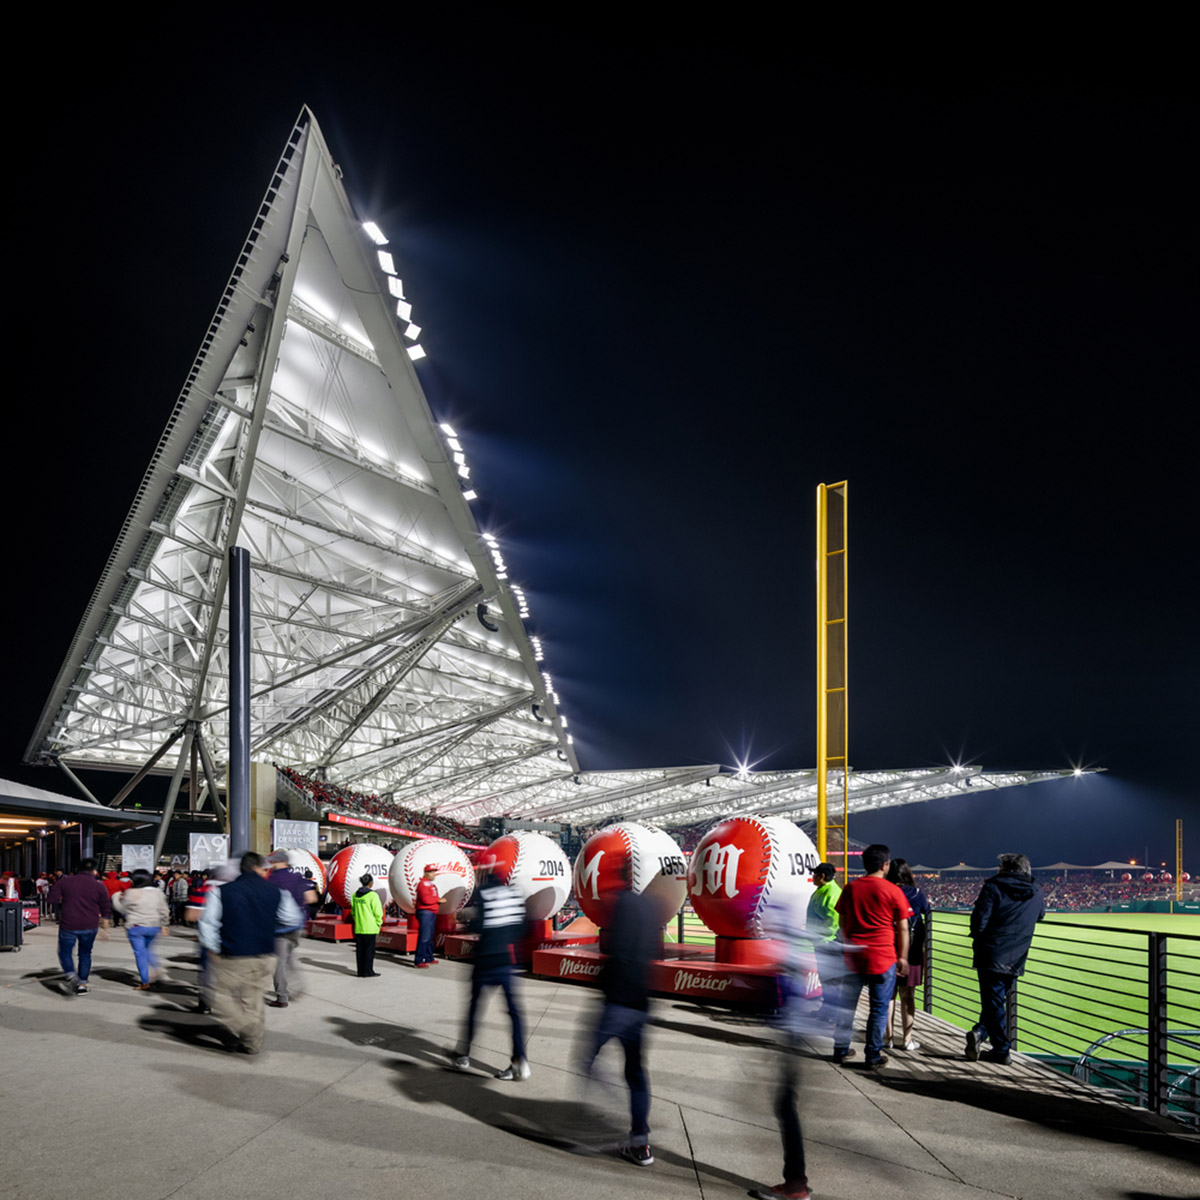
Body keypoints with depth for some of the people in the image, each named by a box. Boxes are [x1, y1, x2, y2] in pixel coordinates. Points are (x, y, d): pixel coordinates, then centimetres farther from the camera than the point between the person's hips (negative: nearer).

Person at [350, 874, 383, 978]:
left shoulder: (355, 895, 7)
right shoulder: (372, 895, -12)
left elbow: (353, 912, 14)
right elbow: (377, 912, -11)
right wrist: (379, 924, 2)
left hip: (358, 927, 6)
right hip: (370, 928, -6)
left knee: (360, 950, 10)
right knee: (369, 950, 2)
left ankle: (361, 972, 15)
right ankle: (368, 972, 3)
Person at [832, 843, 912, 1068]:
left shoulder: (850, 888, 5)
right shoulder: (893, 891, -7)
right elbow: (903, 928, -4)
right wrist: (902, 957, 5)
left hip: (853, 956, 4)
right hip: (883, 958, -4)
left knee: (847, 1004, 13)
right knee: (879, 1008, 6)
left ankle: (840, 1050, 20)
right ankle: (873, 1055, 9)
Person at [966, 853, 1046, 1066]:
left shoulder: (993, 887, -8)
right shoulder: (1036, 892, 7)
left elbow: (980, 919, -13)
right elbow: (1040, 915, 26)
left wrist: (977, 944, 4)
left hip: (992, 954, -4)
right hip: (1016, 959, 4)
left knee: (994, 1002, 2)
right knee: (998, 999, 15)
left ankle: (1002, 1050, 1)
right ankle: (981, 1032, 3)